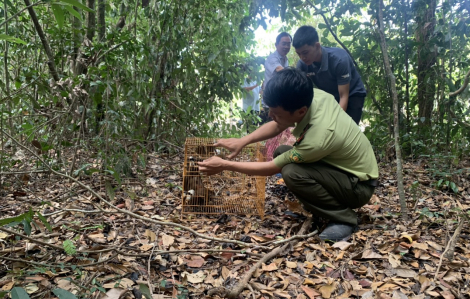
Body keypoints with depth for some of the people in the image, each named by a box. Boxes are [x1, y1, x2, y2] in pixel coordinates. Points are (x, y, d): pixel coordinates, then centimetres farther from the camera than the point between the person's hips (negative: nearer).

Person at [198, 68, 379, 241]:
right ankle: (320, 201, 11)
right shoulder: (314, 96, -16)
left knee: (291, 172, -29)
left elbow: (271, 168, -23)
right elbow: (276, 127, 2)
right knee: (281, 152, 5)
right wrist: (242, 141, -9)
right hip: (344, 166, 8)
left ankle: (344, 219, -10)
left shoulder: (317, 139, -37)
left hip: (359, 185, -8)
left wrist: (224, 165, -16)